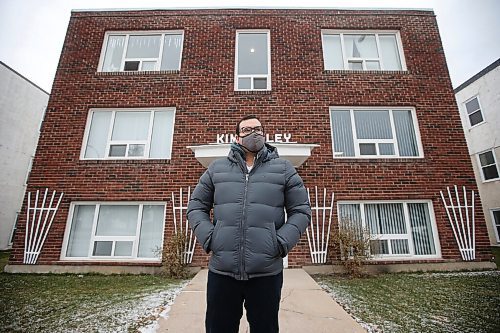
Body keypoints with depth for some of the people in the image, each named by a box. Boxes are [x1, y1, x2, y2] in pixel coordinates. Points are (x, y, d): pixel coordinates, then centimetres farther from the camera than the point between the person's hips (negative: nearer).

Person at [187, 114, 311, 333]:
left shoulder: (284, 169, 6)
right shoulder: (216, 168, 9)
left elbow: (301, 210, 6)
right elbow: (196, 206, 11)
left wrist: (281, 242, -7)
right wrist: (208, 237, -4)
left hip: (267, 271, 0)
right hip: (221, 270, 1)